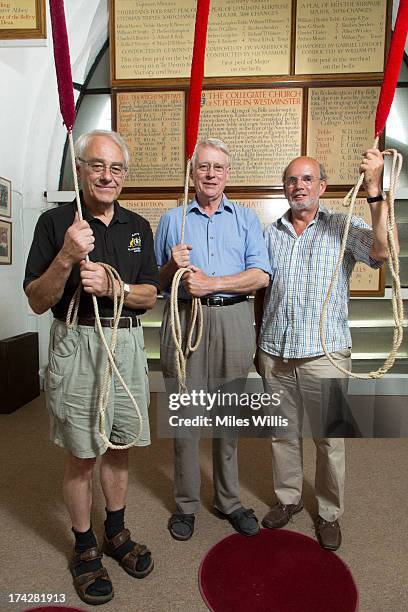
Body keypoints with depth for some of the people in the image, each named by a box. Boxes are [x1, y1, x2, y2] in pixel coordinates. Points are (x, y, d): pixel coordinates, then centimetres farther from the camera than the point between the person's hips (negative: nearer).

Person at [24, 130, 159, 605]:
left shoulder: (137, 226, 8)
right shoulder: (55, 222, -4)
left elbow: (149, 296, 4)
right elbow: (37, 301, -6)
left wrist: (111, 286, -15)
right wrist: (66, 259, -23)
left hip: (128, 342, 4)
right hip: (76, 344, -4)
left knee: (120, 444, 16)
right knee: (81, 453, 8)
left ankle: (116, 531, 39)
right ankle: (85, 548, 32)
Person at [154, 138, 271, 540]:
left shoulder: (246, 219, 12)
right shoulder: (172, 219, 13)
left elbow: (261, 275, -2)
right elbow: (154, 282, 11)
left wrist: (213, 283, -12)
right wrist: (172, 266, -10)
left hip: (233, 321, 1)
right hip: (183, 320, 0)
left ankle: (229, 500, 28)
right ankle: (186, 503, 24)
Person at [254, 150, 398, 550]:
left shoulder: (343, 228, -1)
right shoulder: (271, 234, 9)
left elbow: (384, 249, -21)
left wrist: (374, 189, -26)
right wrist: (258, 344, 12)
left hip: (325, 353, -3)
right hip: (275, 353, 3)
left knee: (329, 438, 9)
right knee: (282, 432, 16)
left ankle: (329, 513, 32)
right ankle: (288, 498, 38)